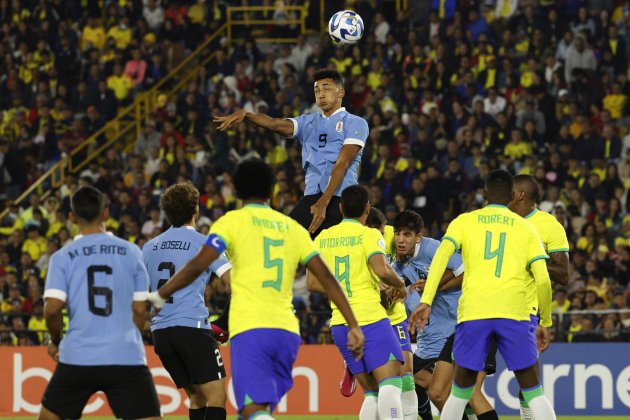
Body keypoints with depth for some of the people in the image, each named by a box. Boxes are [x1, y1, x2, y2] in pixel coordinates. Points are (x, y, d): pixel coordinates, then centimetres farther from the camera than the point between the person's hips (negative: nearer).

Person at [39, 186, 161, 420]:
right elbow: (139, 310, 7)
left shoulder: (62, 257, 2)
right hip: (127, 357, 0)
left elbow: (52, 308, -7)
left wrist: (55, 342, 12)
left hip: (78, 357, 0)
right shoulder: (131, 252, 5)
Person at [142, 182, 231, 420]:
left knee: (196, 397, 15)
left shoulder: (150, 247, 14)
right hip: (192, 327, -6)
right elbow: (234, 281, -9)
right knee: (216, 397, -6)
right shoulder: (203, 243, -1)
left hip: (160, 331, 6)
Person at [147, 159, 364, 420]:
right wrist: (353, 326, 11)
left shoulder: (232, 221, 5)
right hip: (287, 330, 5)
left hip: (249, 329, -5)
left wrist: (159, 296, 2)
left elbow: (197, 266, -8)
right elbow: (327, 278, 11)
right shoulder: (293, 227, 17)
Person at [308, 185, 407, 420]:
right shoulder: (369, 234, -3)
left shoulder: (323, 238, 13)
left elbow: (312, 283, 12)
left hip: (340, 323, 6)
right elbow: (381, 270, -18)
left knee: (371, 394, 11)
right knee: (390, 384, -15)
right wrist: (400, 285, 2)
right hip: (371, 318, -6)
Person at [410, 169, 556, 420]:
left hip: (472, 314, 0)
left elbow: (441, 255, -3)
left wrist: (426, 301, -9)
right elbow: (543, 279, 6)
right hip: (514, 313, 0)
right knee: (532, 390, 5)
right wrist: (546, 323, 16)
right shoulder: (525, 228, 15)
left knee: (461, 391, 12)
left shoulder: (464, 222, 14)